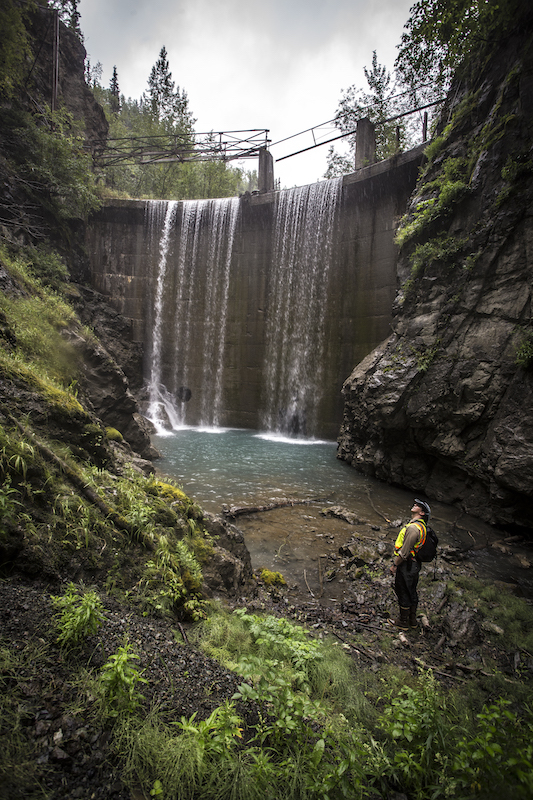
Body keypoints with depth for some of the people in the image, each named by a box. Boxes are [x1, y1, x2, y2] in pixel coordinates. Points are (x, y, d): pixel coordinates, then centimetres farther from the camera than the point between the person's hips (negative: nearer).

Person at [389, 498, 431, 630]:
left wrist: (394, 565, -14)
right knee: (412, 592, 20)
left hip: (406, 565, -9)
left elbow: (404, 551, -25)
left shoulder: (413, 528, -26)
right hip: (415, 565, 9)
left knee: (403, 593, 7)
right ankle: (412, 620, 35)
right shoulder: (423, 527, 6)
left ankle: (403, 622, 21)